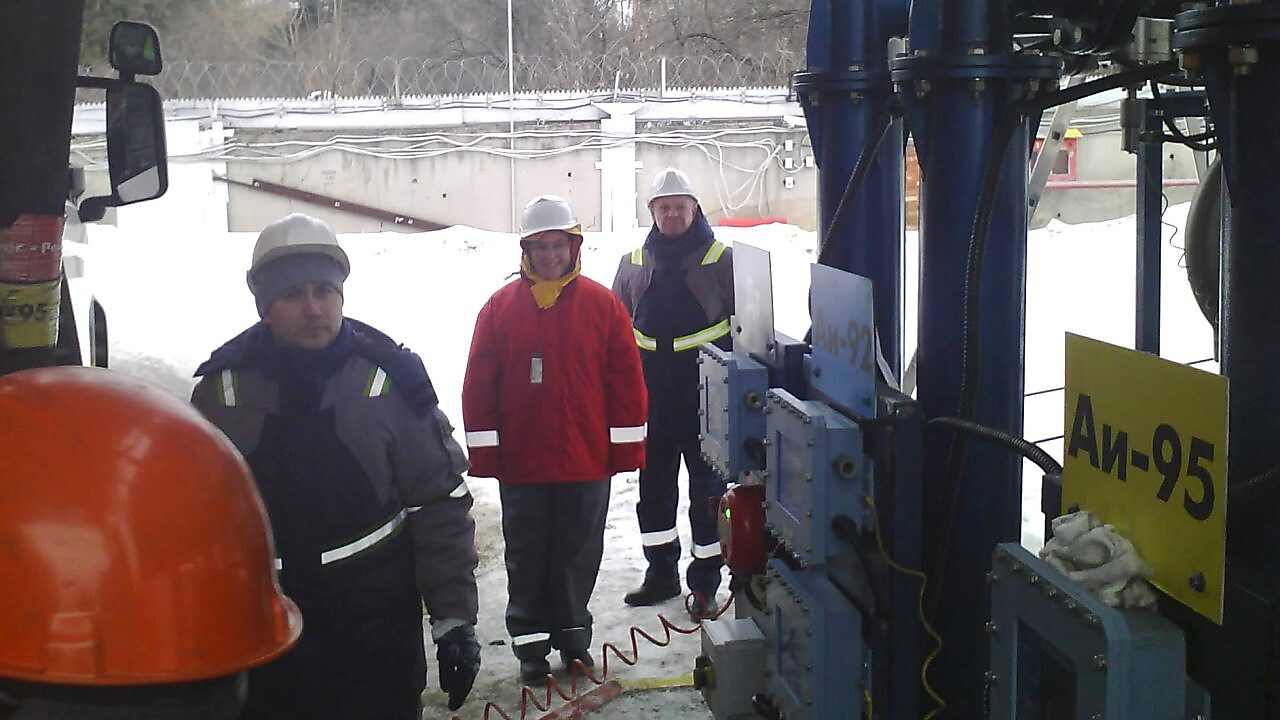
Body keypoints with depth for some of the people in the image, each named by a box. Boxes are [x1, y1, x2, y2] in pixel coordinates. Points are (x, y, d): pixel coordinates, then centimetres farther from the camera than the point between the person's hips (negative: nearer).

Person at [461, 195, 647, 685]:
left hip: (586, 459, 0)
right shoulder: (501, 307, 0)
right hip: (520, 463, 0)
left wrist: (626, 447, -2)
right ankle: (530, 643, 21)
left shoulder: (602, 305, -1)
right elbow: (479, 385, 0)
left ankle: (573, 634, 26)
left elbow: (626, 380, 0)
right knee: (527, 557, 9)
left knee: (578, 554, 10)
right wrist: (484, 451, -4)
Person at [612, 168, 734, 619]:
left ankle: (705, 581, 15)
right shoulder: (634, 264, 9)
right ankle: (662, 573, 27)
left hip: (707, 395, -4)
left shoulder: (721, 260, -3)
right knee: (654, 485, 12)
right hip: (653, 395, 4)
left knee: (708, 487, 4)